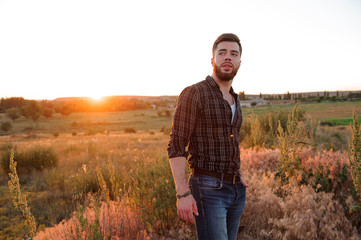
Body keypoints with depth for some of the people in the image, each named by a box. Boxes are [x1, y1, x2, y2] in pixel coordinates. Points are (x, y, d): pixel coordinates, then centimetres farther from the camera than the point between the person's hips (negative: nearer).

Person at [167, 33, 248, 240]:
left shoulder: (233, 101, 15)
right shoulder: (193, 94, -10)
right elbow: (176, 146, -14)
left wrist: (238, 175, 14)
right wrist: (182, 194, -21)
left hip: (235, 190, 8)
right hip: (207, 190, -8)